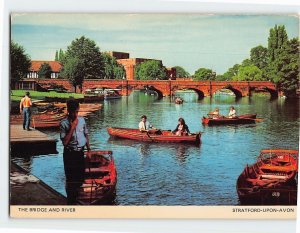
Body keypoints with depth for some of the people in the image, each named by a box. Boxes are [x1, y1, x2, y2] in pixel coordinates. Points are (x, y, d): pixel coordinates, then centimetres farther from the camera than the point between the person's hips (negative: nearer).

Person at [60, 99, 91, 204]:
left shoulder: (82, 120, 1)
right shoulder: (64, 123, -13)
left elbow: (86, 135, 14)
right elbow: (64, 142, -18)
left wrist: (89, 149, 13)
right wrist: (72, 128, -21)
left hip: (80, 152, 5)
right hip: (70, 153, -4)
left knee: (81, 176, 13)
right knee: (70, 178, 1)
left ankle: (77, 197, 33)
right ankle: (71, 201, 13)